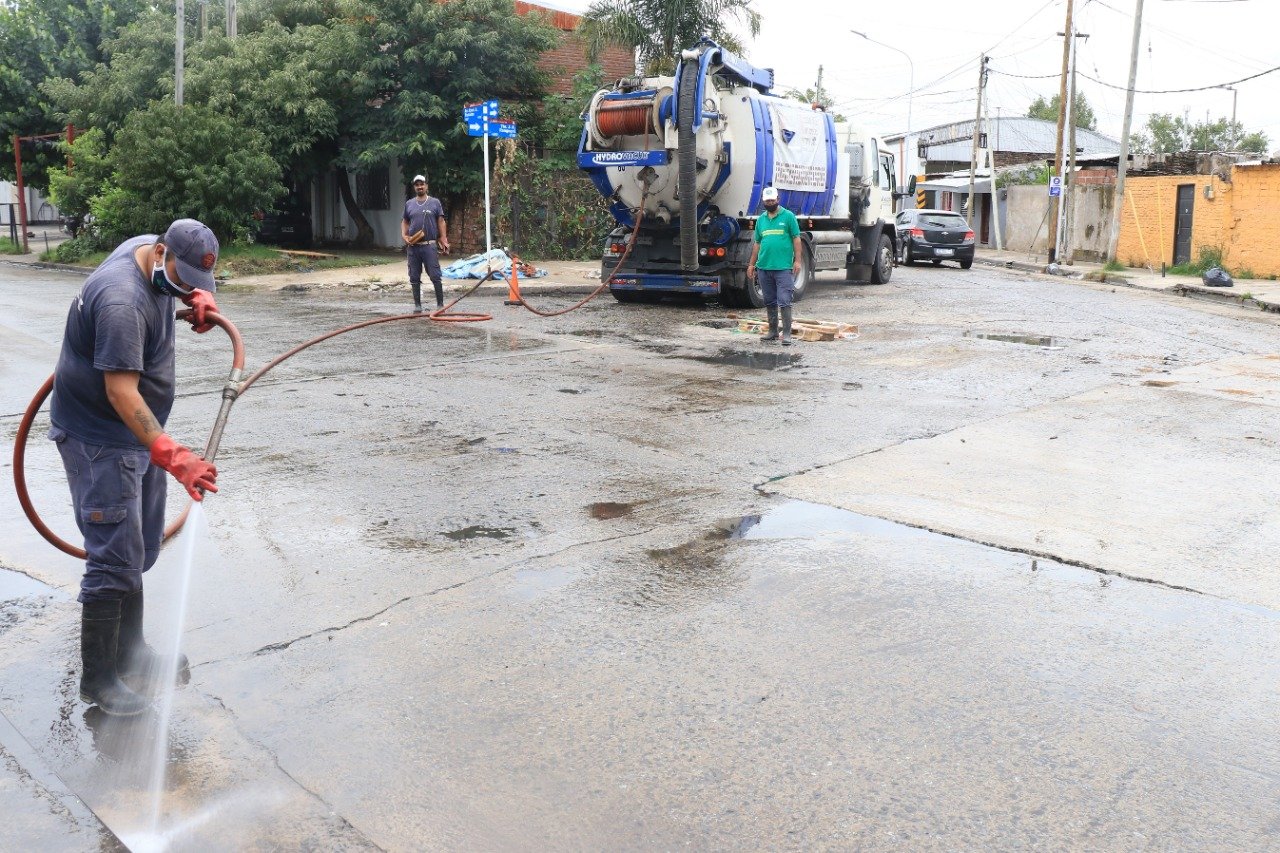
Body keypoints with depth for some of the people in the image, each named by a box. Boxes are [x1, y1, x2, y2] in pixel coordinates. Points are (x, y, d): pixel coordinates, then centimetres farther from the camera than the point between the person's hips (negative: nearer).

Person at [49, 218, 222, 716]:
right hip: (99, 440, -10)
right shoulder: (122, 301, -29)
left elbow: (188, 281, 24)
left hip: (137, 434, 10)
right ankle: (98, 679, 8)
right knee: (115, 561, -7)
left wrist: (198, 299, 1)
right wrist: (172, 456, -44)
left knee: (141, 551, 17)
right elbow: (121, 391, -35)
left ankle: (129, 655, 31)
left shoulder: (149, 246, -1)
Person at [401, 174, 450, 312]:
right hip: (413, 246, 3)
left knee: (435, 276, -6)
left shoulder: (435, 203, 4)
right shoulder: (409, 204, 12)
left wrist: (444, 240, -6)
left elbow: (441, 222, 3)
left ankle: (440, 304, 2)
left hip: (430, 245, -3)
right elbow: (405, 222, 18)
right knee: (414, 278, 6)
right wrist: (404, 236, 0)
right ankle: (417, 305, 15)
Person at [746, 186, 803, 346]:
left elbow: (796, 239, -2)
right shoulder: (761, 220, 15)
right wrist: (751, 264, 15)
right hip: (764, 267, 5)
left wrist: (797, 260, -9)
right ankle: (773, 331, 21)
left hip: (783, 267, -5)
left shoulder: (788, 216, 1)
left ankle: (787, 334, -5)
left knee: (784, 302, -8)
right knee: (770, 302, 12)